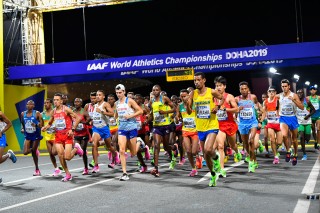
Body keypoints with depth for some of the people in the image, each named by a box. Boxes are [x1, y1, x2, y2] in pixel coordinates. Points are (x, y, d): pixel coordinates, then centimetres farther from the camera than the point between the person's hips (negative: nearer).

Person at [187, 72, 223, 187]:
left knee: (208, 149, -25)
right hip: (200, 128, 4)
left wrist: (217, 106, -7)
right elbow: (189, 112, -3)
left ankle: (216, 158, 10)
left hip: (212, 126, -4)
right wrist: (187, 104, -23)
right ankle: (213, 174, 33)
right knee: (206, 154, 12)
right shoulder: (193, 94, -2)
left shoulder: (211, 92, -8)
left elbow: (222, 98, 12)